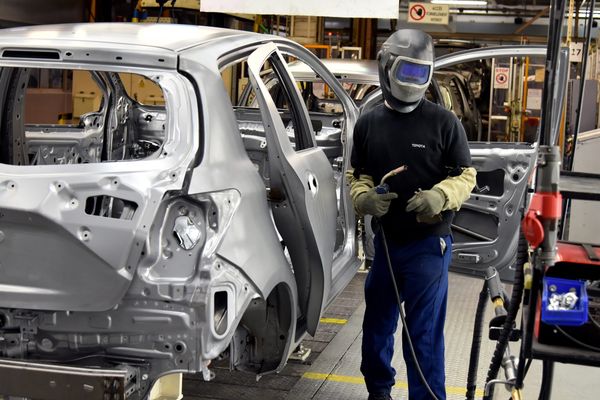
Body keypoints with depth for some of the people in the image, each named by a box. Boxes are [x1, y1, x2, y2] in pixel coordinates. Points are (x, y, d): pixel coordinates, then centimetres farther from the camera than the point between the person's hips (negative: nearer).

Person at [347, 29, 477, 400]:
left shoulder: (444, 122, -7)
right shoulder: (368, 123, 4)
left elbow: (466, 175, -2)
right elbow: (357, 175, 12)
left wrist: (442, 195, -23)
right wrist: (365, 197, -10)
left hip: (429, 245, -4)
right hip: (385, 241, 5)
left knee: (424, 334, -3)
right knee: (378, 324, 19)